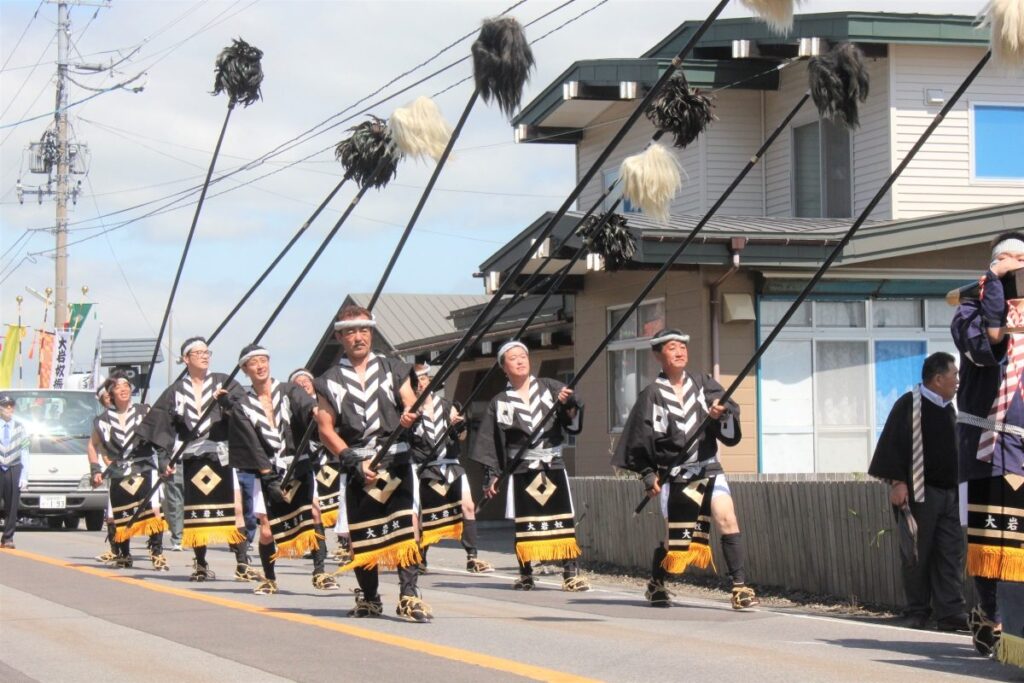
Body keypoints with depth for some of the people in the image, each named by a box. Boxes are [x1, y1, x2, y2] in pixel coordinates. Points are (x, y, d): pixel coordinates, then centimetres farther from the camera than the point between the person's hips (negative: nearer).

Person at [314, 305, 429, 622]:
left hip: (396, 461, -1)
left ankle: (409, 595, -16)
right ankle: (368, 598, 19)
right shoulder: (329, 382, 11)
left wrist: (409, 416, -19)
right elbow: (325, 429, 5)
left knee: (404, 527, -14)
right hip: (357, 468, 1)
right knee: (362, 534, 3)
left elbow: (410, 404, 6)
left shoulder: (393, 369, 14)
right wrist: (353, 460, -8)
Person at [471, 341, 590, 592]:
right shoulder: (499, 403, 8)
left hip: (553, 466, 0)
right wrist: (491, 474, 2)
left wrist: (569, 405, -17)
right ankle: (526, 575, 10)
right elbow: (491, 443, 8)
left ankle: (571, 573, -6)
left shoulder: (550, 388, 7)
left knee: (563, 520, -5)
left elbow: (574, 421, 4)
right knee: (525, 524, 0)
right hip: (521, 469, 0)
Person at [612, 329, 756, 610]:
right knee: (676, 538, 4)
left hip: (708, 468, 2)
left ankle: (740, 587, -16)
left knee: (727, 519, -17)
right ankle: (656, 585, 30)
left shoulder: (702, 383, 5)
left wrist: (722, 413, -26)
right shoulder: (652, 395, -1)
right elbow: (639, 439, 2)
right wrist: (648, 475, -2)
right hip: (674, 474, -2)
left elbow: (730, 409, -5)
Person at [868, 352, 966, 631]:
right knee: (917, 554, -1)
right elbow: (893, 443, -12)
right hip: (918, 491, -6)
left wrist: (960, 487, 18)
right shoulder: (909, 404, -6)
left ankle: (951, 613, 0)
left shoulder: (949, 409, 15)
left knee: (951, 555, 0)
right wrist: (897, 482, -19)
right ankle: (917, 611, 9)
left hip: (949, 493, 6)